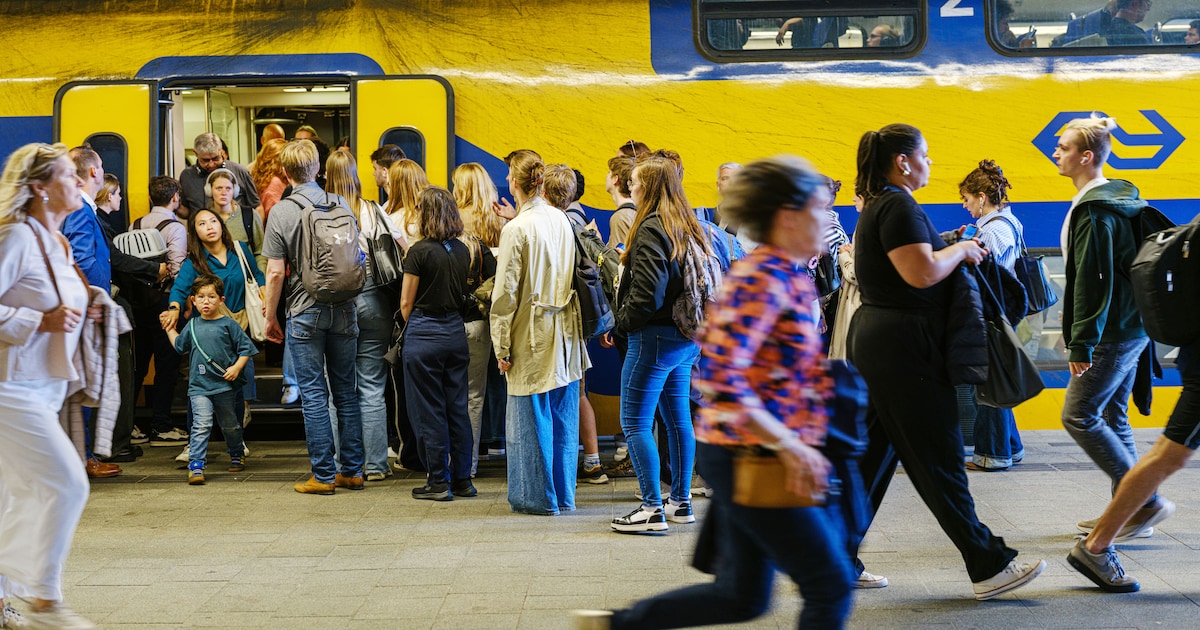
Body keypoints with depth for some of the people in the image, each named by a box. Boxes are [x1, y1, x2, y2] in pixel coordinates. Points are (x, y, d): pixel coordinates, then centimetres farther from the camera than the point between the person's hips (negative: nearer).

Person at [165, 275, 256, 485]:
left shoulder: (228, 324, -5)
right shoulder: (192, 326, 7)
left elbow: (246, 348, -3)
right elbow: (180, 346, 26)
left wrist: (237, 367, -13)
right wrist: (169, 329, 25)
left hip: (225, 386, -1)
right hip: (199, 386, 1)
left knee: (230, 425, 15)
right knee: (201, 424, -14)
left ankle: (237, 455, 38)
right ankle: (196, 465, -15)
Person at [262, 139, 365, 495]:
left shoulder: (282, 212, -7)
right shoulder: (341, 205, 4)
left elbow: (275, 272, -9)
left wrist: (270, 317, 2)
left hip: (306, 311, -4)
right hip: (344, 310, 4)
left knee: (313, 393, 2)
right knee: (346, 391, 10)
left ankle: (324, 475, 3)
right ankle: (352, 470, 14)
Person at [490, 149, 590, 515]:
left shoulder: (516, 230, -14)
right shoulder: (561, 220, 4)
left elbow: (505, 294, -14)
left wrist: (502, 346, -6)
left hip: (532, 336, -6)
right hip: (566, 332, 6)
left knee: (531, 420, 4)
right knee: (563, 418, 13)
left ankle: (538, 497, 12)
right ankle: (564, 495, 23)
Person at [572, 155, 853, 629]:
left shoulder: (786, 278, 12)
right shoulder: (765, 280, -18)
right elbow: (717, 376, -27)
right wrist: (790, 445, -25)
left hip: (750, 454, 10)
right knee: (831, 586, -2)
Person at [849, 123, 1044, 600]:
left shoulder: (879, 206, 17)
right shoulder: (898, 208, -14)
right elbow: (923, 272, -25)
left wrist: (951, 249, 13)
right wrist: (961, 249, -9)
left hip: (874, 341, 10)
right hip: (903, 346, -10)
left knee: (870, 457, 12)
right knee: (938, 460, -4)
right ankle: (989, 568, 5)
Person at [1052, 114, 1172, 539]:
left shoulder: (1094, 210, -17)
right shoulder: (1117, 200, 16)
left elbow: (1092, 281, -21)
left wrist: (1082, 344, -21)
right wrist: (1081, 337, 22)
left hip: (1112, 333, -10)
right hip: (1129, 328, 10)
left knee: (1079, 415, -6)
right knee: (1112, 418, 13)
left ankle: (1146, 501, -3)